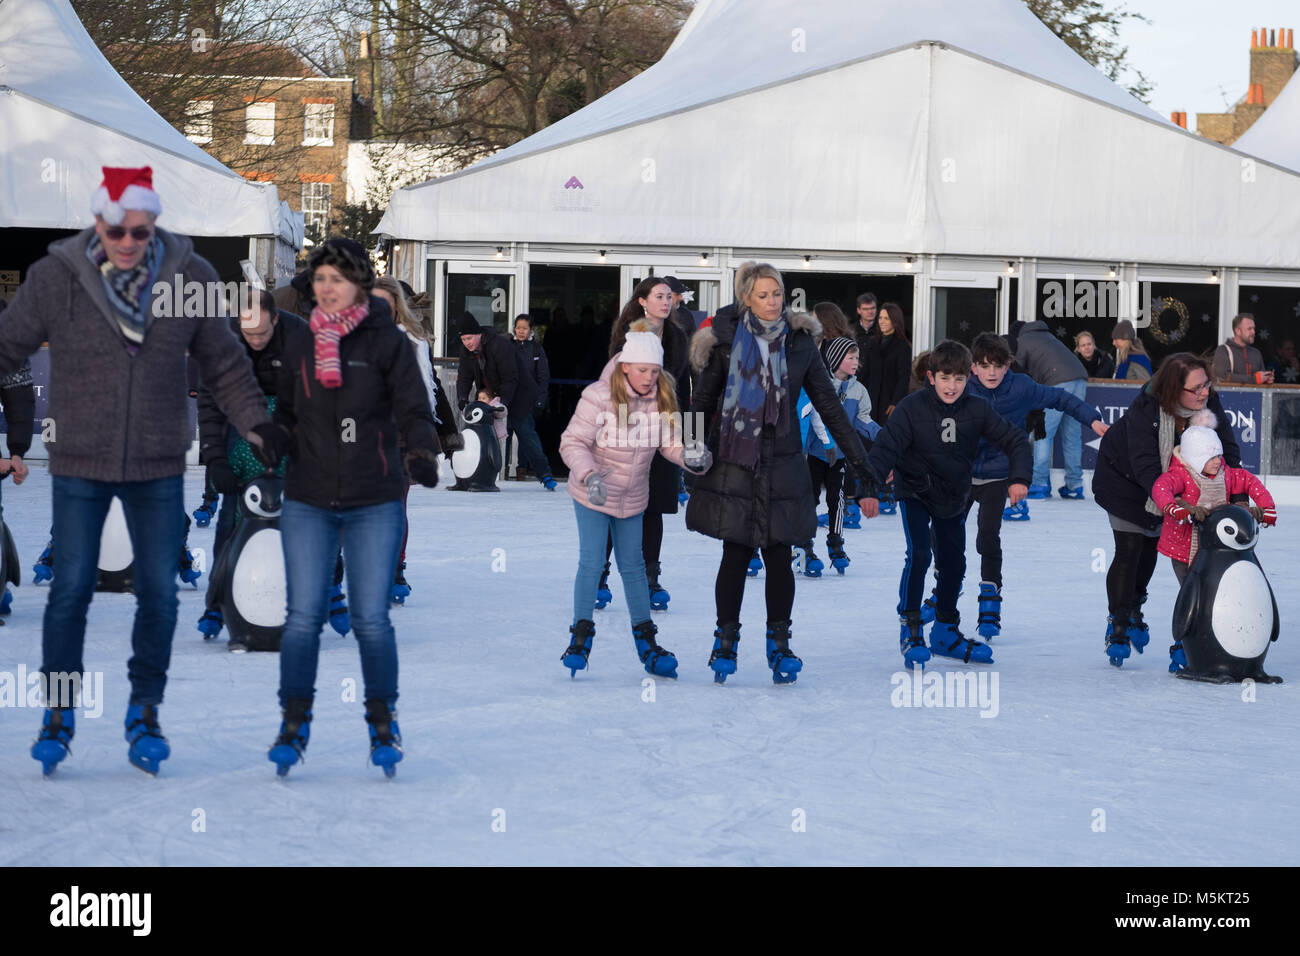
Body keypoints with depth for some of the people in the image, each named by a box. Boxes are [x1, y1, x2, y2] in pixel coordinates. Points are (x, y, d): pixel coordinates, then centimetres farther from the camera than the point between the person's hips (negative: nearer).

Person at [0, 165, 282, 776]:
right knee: (71, 589, 1)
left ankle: (145, 713, 21)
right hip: (79, 464, -1)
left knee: (158, 592, 5)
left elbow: (223, 361, 6)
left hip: (158, 468, 1)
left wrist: (255, 422, -3)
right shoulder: (54, 277, -8)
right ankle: (58, 713, 16)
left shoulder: (190, 278, -4)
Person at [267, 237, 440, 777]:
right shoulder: (300, 345, 8)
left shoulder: (388, 343, -3)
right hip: (307, 503, 3)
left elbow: (413, 409, -7)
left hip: (375, 504, -2)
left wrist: (422, 455, -26)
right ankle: (294, 724, 12)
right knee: (303, 617, -1)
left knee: (372, 620, 0)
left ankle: (383, 725, 17)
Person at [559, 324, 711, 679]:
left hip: (633, 498, 4)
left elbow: (670, 442, -3)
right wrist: (589, 476, -37)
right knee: (591, 562, -6)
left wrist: (690, 456, -25)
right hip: (592, 496, -4)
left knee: (633, 565, 12)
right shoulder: (599, 397, -23)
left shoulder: (663, 399, -8)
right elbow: (573, 443, -22)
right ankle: (581, 636, 8)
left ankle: (646, 641, 18)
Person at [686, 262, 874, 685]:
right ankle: (726, 641, 16)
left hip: (782, 465, 1)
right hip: (733, 462, -1)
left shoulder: (800, 345, 4)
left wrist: (860, 459, 4)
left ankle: (779, 643, 11)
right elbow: (703, 403, 5)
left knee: (779, 557, 1)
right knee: (735, 556, 3)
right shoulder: (727, 343, 0)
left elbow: (829, 406, 7)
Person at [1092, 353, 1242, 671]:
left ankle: (1135, 608, 40)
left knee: (1151, 544, 16)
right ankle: (1117, 625, 1)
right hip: (1124, 476, -5)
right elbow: (1146, 466, -42)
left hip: (1170, 480, 5)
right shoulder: (1144, 409, -39)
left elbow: (1227, 449, -19)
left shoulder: (1210, 403, -25)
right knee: (1129, 548, -10)